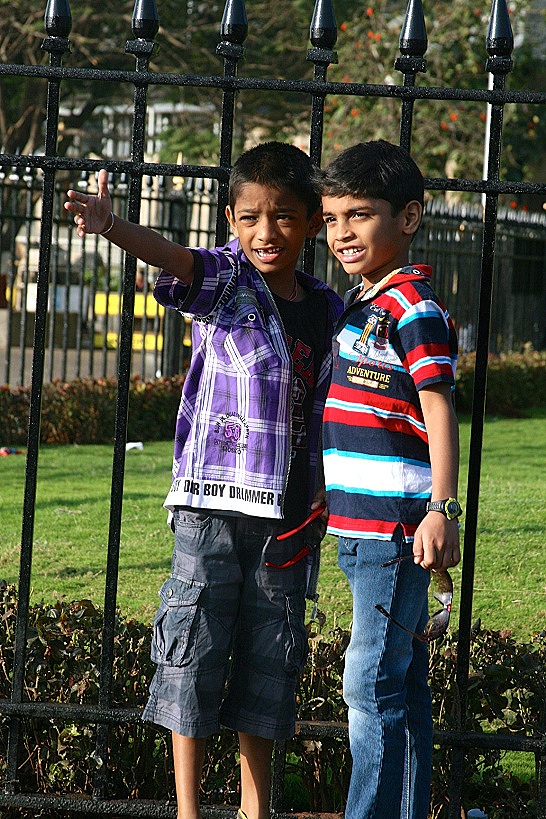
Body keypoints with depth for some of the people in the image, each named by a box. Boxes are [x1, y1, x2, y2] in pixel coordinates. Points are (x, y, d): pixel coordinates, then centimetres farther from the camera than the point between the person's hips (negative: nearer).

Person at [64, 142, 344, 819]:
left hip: (287, 513, 4)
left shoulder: (327, 310, 8)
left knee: (271, 652, 10)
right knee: (195, 643, -2)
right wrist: (111, 226, -45)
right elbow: (173, 258, -25)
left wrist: (324, 492, 7)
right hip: (212, 501, -4)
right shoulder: (224, 280, -4)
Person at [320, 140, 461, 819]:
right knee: (401, 685, 13)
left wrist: (443, 509, -24)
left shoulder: (414, 305, -11)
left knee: (372, 682, -9)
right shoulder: (359, 304, 17)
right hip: (359, 527, 9)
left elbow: (438, 409, -18)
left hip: (396, 526, -9)